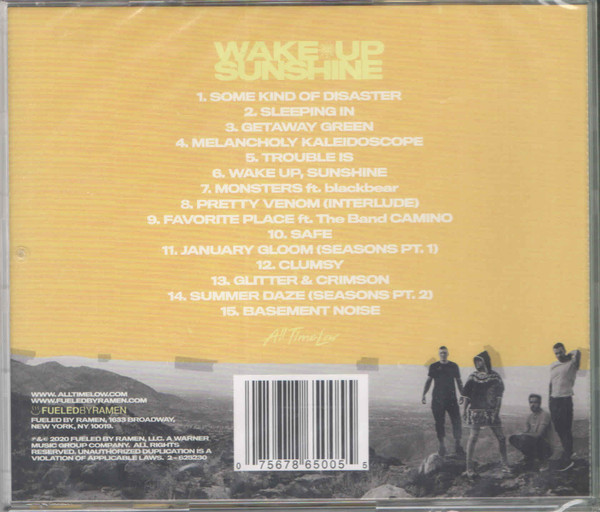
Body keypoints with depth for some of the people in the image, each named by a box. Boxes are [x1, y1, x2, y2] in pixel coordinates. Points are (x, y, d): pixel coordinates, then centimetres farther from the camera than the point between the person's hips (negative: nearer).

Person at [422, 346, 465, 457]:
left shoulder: (454, 366, 8)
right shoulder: (433, 367, 6)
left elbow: (458, 381, 12)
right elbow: (428, 381, 9)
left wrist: (462, 395, 3)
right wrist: (424, 395, 0)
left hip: (451, 398, 0)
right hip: (437, 398, 0)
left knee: (456, 420, -8)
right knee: (439, 422, 2)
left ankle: (457, 445, -2)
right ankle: (441, 445, 10)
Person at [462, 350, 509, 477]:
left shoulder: (495, 377, 2)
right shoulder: (473, 377, 4)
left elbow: (499, 396, 1)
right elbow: (467, 395, 8)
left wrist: (496, 412, -6)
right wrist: (465, 410, 4)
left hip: (491, 411, 1)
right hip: (476, 410, -1)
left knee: (500, 437, 1)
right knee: (473, 437, -6)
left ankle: (505, 464, 16)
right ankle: (469, 468, -3)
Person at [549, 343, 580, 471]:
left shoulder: (571, 363, -5)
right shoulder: (553, 366, 14)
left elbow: (578, 353, -24)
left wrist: (569, 354, -3)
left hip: (566, 400, -7)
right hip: (554, 400, 7)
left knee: (566, 429, -7)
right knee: (558, 428, 13)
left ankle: (567, 459, -7)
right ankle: (568, 451, 29)